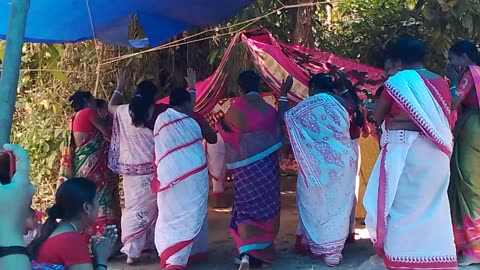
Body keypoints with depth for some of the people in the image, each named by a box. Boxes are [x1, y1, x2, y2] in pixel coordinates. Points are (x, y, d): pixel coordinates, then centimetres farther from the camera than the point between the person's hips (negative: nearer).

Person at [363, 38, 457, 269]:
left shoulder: (398, 80, -7)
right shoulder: (440, 82, 8)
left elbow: (377, 117, 2)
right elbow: (446, 118, 16)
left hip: (404, 149, -5)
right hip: (435, 153, 5)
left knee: (402, 204, 4)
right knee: (431, 205, 13)